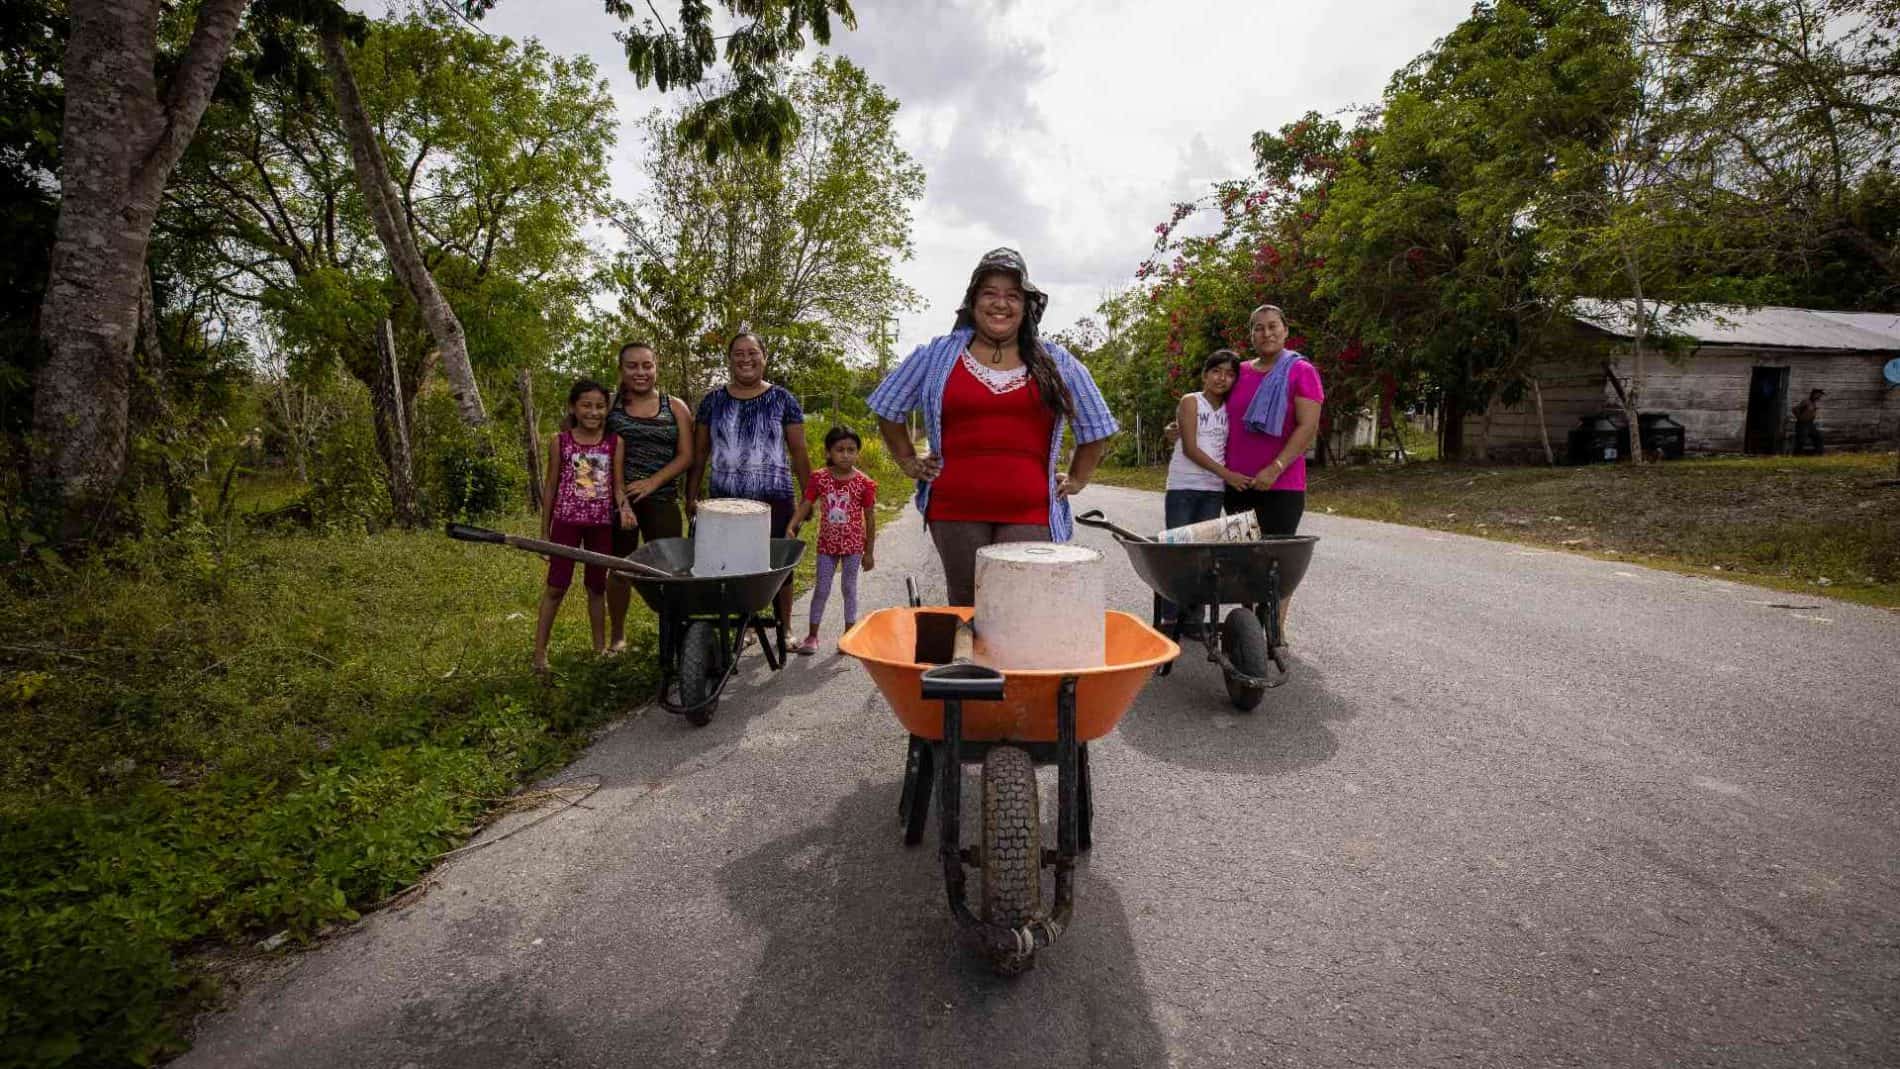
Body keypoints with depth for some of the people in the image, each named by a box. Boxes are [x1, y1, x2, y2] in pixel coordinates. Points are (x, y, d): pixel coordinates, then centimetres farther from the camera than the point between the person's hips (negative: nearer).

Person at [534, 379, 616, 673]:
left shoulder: (614, 442, -1)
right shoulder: (560, 441, -2)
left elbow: (618, 483, 1)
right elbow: (551, 487, 3)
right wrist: (545, 532, 4)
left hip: (602, 525, 1)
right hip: (566, 522, -1)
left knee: (597, 586, 12)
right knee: (556, 586, 2)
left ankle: (600, 647, 24)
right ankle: (540, 650, 12)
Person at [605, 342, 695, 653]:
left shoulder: (675, 407, 7)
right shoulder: (610, 405, 6)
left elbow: (686, 456, 1)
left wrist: (652, 482, -12)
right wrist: (620, 497, -14)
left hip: (661, 499, 0)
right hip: (617, 497, 0)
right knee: (620, 569, 6)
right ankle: (617, 637, 22)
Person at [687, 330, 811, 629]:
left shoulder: (782, 399, 3)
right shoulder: (713, 401, 8)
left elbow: (799, 452, 3)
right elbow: (699, 452, 11)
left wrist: (808, 495, -1)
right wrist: (691, 496, 7)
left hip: (774, 499, -2)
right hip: (725, 500, 2)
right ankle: (743, 626, 21)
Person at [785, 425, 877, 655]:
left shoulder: (864, 483, -9)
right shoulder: (819, 478, -4)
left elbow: (870, 518, -4)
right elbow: (805, 504, -7)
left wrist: (869, 552, -3)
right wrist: (791, 527, -24)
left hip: (853, 544, -2)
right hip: (827, 543, 2)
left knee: (849, 587, 9)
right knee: (821, 589, 8)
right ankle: (812, 636, 18)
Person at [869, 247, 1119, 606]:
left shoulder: (1056, 363, 10)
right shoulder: (938, 355, 9)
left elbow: (1095, 428, 21)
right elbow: (888, 408, 19)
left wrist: (1076, 479, 14)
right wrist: (909, 463, 13)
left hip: (1029, 513, 0)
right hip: (955, 509, 0)